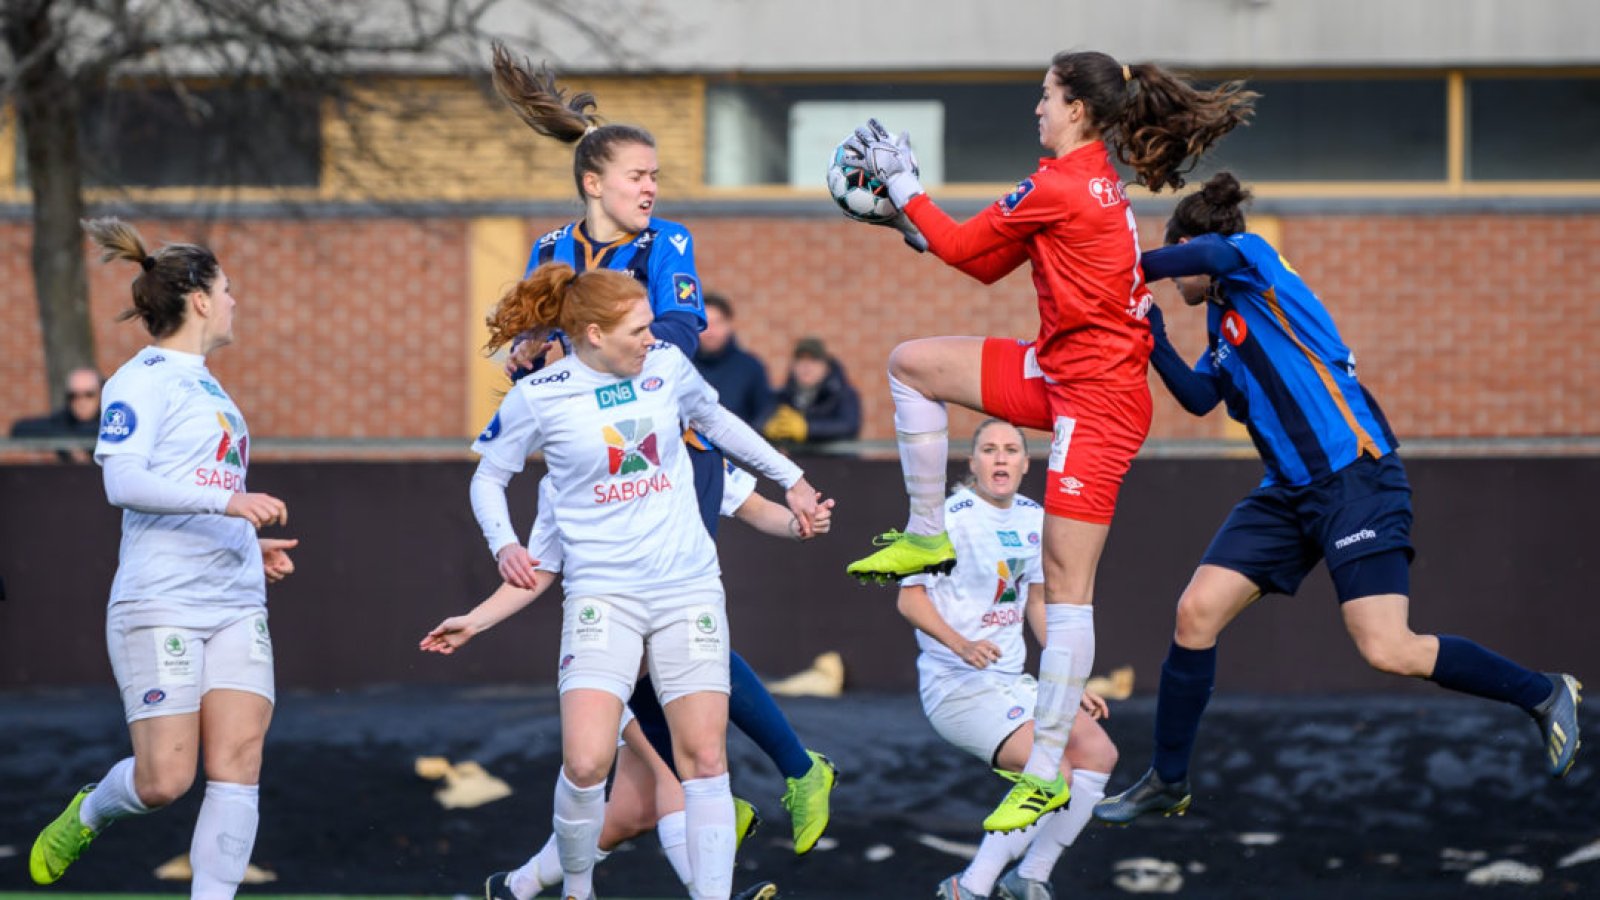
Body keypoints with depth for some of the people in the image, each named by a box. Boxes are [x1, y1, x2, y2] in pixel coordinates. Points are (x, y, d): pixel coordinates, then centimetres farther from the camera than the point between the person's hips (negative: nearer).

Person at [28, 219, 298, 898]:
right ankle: (86, 815, 24)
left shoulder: (207, 385, 21)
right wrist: (226, 500, -25)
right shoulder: (144, 379, -5)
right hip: (160, 605, -8)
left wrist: (251, 545, 16)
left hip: (237, 605, 8)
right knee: (164, 781, -8)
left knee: (237, 766, -7)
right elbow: (123, 481, -19)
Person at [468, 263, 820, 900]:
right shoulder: (539, 396, -6)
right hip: (602, 590, -3)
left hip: (689, 582, 3)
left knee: (705, 756, -4)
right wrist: (504, 543, -10)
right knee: (586, 761, -17)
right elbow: (488, 476, 8)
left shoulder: (667, 364, 2)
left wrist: (789, 477, 27)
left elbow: (714, 420, 23)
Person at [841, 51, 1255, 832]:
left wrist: (901, 185, 5)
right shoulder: (1093, 183, 11)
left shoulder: (1061, 186, -18)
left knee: (1066, 587, -7)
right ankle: (927, 538, 18)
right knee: (912, 364, 10)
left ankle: (1045, 775, -5)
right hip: (1062, 373, 10)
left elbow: (960, 248, -8)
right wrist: (909, 205, 18)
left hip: (1097, 396, -10)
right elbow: (987, 263, 18)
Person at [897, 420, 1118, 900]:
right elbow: (910, 597, -14)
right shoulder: (951, 517, -11)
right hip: (955, 685, -8)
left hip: (1012, 681, 8)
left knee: (1097, 751, -5)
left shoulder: (1033, 518, 10)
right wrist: (961, 644, -29)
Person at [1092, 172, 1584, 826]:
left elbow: (1214, 253, -26)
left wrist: (1131, 271, -15)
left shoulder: (1253, 259, -5)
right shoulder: (1221, 318, 20)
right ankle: (1167, 782, 13)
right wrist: (1155, 344, 5)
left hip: (1357, 478, -9)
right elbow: (1199, 397, 15)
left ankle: (1545, 695, 2)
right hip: (1290, 493, 9)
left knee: (1386, 649, -16)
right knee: (1196, 613, 0)